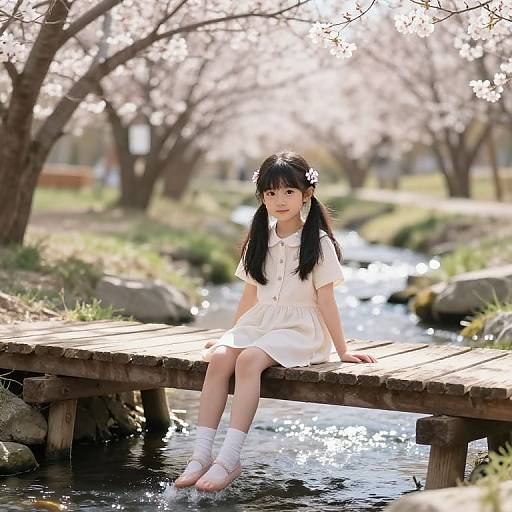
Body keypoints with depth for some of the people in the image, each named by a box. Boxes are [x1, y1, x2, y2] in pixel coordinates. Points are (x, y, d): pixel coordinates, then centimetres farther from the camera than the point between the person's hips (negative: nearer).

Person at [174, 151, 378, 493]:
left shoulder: (318, 243, -2)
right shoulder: (260, 241, 13)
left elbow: (325, 301, -3)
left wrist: (342, 350, -4)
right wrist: (232, 335, 23)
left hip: (299, 330, -5)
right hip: (259, 323, 5)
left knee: (249, 360, -33)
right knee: (219, 358, -25)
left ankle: (230, 459, -36)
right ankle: (201, 456, -30)